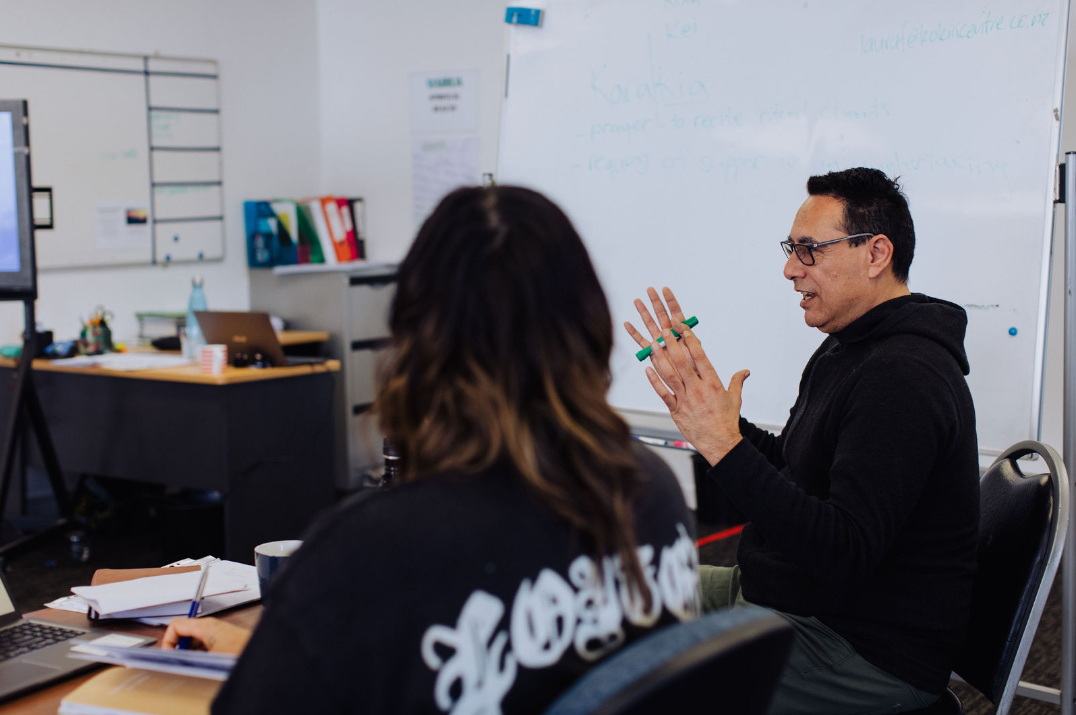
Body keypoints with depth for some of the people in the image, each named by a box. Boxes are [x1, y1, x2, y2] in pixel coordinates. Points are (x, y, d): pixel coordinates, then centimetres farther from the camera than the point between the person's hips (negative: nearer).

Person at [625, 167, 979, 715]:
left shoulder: (902, 377, -24)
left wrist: (723, 445, -34)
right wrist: (696, 396, 5)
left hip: (863, 649, -10)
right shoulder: (846, 348, 10)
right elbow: (784, 466, 14)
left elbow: (844, 556, -32)